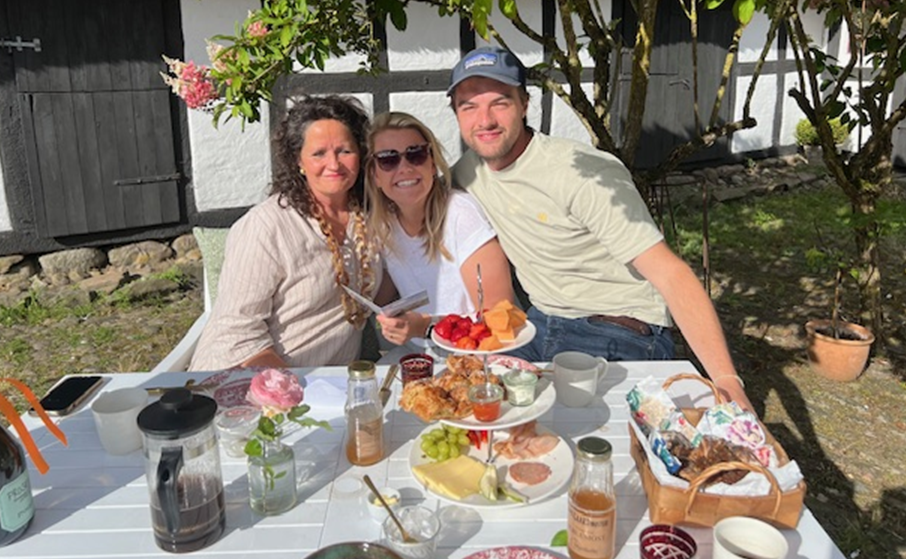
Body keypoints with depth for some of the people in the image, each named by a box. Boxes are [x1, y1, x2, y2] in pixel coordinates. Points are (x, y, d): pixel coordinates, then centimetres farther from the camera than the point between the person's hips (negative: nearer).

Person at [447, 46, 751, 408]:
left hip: (620, 337, -5)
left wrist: (726, 379, -35)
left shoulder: (585, 173, -21)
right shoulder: (467, 173, 0)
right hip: (540, 323, 6)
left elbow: (671, 274, -25)